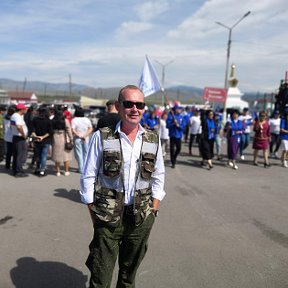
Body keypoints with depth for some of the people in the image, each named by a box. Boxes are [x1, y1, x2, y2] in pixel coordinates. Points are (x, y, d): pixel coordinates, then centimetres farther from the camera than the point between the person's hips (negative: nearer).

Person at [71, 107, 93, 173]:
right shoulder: (87, 119, 4)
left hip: (77, 139, -3)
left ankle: (81, 169, 5)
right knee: (86, 153, 13)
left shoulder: (74, 120, -7)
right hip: (86, 139, 3)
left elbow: (73, 130, -17)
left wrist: (79, 135, -12)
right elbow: (91, 129, -1)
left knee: (79, 153, 3)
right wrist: (85, 135, -8)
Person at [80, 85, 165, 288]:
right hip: (108, 217, -2)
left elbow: (158, 177, 8)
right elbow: (88, 177, -3)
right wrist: (94, 214, -4)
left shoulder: (153, 140, 1)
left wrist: (153, 211, 3)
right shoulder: (101, 137, -8)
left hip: (141, 218, 3)